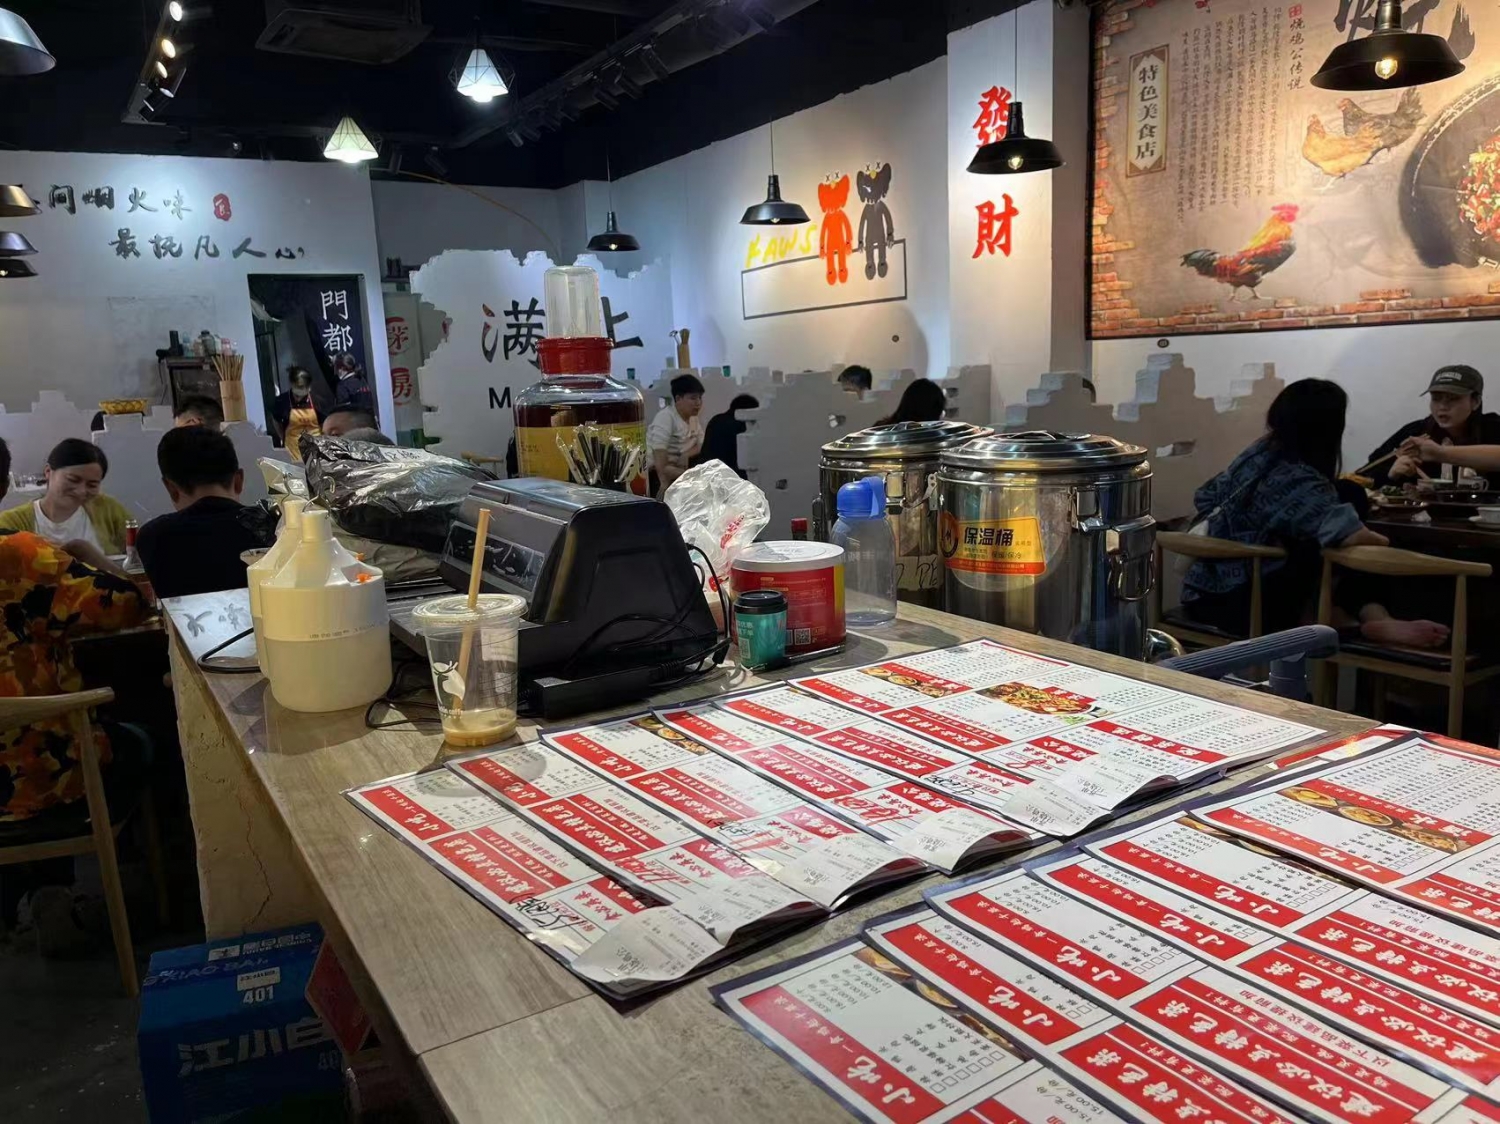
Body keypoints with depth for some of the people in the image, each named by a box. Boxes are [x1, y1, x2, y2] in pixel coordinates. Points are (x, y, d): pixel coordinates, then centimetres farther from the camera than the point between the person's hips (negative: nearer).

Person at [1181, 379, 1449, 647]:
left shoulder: (1258, 452, 3)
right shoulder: (1299, 480, -23)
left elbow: (1205, 498, 18)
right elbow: (1349, 534, -37)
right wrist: (1380, 540, -14)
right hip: (1241, 603, -9)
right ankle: (1375, 622, -4)